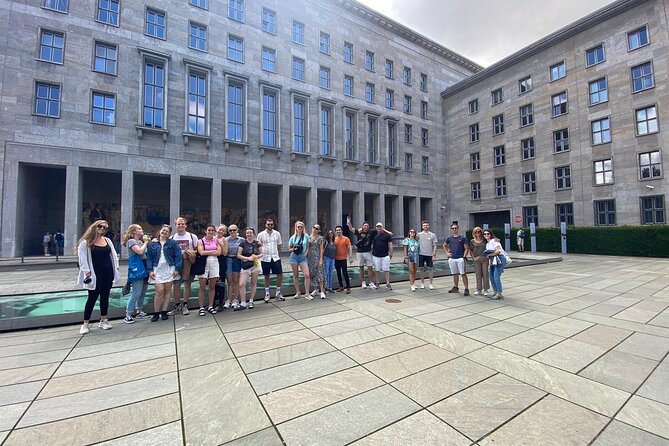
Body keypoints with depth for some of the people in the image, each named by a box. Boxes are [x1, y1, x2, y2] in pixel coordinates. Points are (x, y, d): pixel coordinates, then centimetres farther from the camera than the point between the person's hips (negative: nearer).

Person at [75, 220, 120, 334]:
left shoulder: (107, 240, 9)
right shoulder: (85, 242, -7)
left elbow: (113, 255, 12)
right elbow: (82, 258, -10)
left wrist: (115, 268, 6)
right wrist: (87, 272, -16)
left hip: (108, 273, 5)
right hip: (95, 274, -5)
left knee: (105, 297, 12)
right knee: (92, 298, 1)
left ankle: (103, 320, 24)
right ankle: (86, 323, 16)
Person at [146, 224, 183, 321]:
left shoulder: (173, 243, 2)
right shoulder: (152, 244, 8)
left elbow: (178, 256, -2)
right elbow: (149, 258, 8)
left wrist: (177, 269, -8)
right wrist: (150, 270, -2)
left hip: (169, 270, 0)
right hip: (157, 270, 0)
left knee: (167, 291, 5)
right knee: (159, 291, -8)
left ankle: (164, 312, 16)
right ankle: (156, 313, 8)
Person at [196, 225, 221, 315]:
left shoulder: (216, 240, 9)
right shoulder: (201, 241, 3)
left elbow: (219, 252, -3)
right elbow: (201, 252, -12)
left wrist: (207, 253, -8)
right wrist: (214, 251, -6)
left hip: (214, 263, 2)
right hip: (203, 264, -2)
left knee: (212, 286, 7)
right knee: (202, 287, 0)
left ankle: (210, 306, 17)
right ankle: (201, 308, 8)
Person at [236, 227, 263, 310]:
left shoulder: (257, 243, 3)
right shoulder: (243, 243, -1)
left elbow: (261, 254, 8)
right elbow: (238, 255, -3)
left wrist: (257, 256, -13)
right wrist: (247, 258, -16)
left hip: (255, 265, 1)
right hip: (245, 266, -1)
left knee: (254, 283, 7)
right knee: (241, 284, -9)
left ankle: (251, 301, 21)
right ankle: (243, 304, 1)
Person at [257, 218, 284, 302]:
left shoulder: (277, 234, 3)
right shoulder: (261, 235, -3)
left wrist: (277, 253, 7)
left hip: (275, 257, 2)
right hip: (265, 258, -2)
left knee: (280, 274, 1)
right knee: (267, 276, 8)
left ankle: (278, 293, 18)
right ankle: (267, 294, 22)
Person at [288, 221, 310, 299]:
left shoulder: (306, 236, 1)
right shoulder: (293, 237, 3)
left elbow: (308, 247, 10)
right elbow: (289, 249, 9)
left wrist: (306, 253, -8)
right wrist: (294, 249, -12)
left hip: (302, 257, -1)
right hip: (294, 257, 1)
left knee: (307, 275, -11)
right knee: (295, 275, 8)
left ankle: (307, 293, -1)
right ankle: (298, 292, 22)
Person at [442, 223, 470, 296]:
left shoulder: (462, 238, -1)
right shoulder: (449, 238, 9)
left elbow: (466, 248, -2)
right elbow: (444, 245, 24)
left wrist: (464, 257, -11)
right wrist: (447, 253, 12)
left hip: (460, 259, -4)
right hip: (452, 259, 4)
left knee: (463, 274, -4)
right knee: (455, 274, 13)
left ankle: (466, 289, 0)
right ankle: (455, 288, 23)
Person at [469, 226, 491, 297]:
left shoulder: (485, 240, 4)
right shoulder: (472, 241, 6)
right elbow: (471, 251, 9)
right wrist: (473, 257, -2)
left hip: (485, 258, -1)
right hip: (476, 259, 1)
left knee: (485, 274, 1)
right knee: (478, 275, 6)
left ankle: (485, 290, 11)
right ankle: (478, 289, 16)